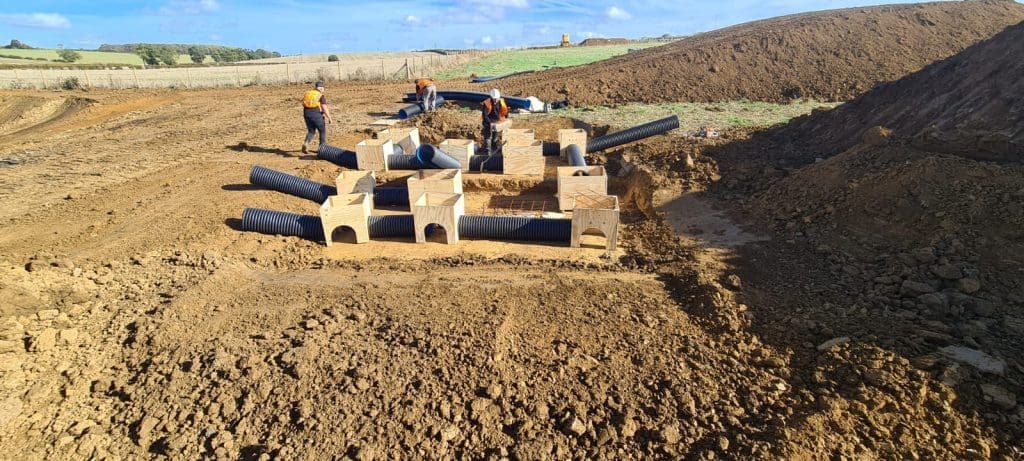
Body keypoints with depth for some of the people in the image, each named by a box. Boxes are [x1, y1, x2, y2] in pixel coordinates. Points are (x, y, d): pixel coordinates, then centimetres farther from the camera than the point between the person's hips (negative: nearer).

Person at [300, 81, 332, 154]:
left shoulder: (307, 93, 11)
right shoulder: (321, 96, -7)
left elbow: (304, 105, 14)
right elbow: (325, 109, -13)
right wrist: (329, 117, -3)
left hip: (307, 114, 5)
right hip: (317, 115, -5)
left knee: (311, 131, 16)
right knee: (322, 131, 13)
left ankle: (306, 143, -8)